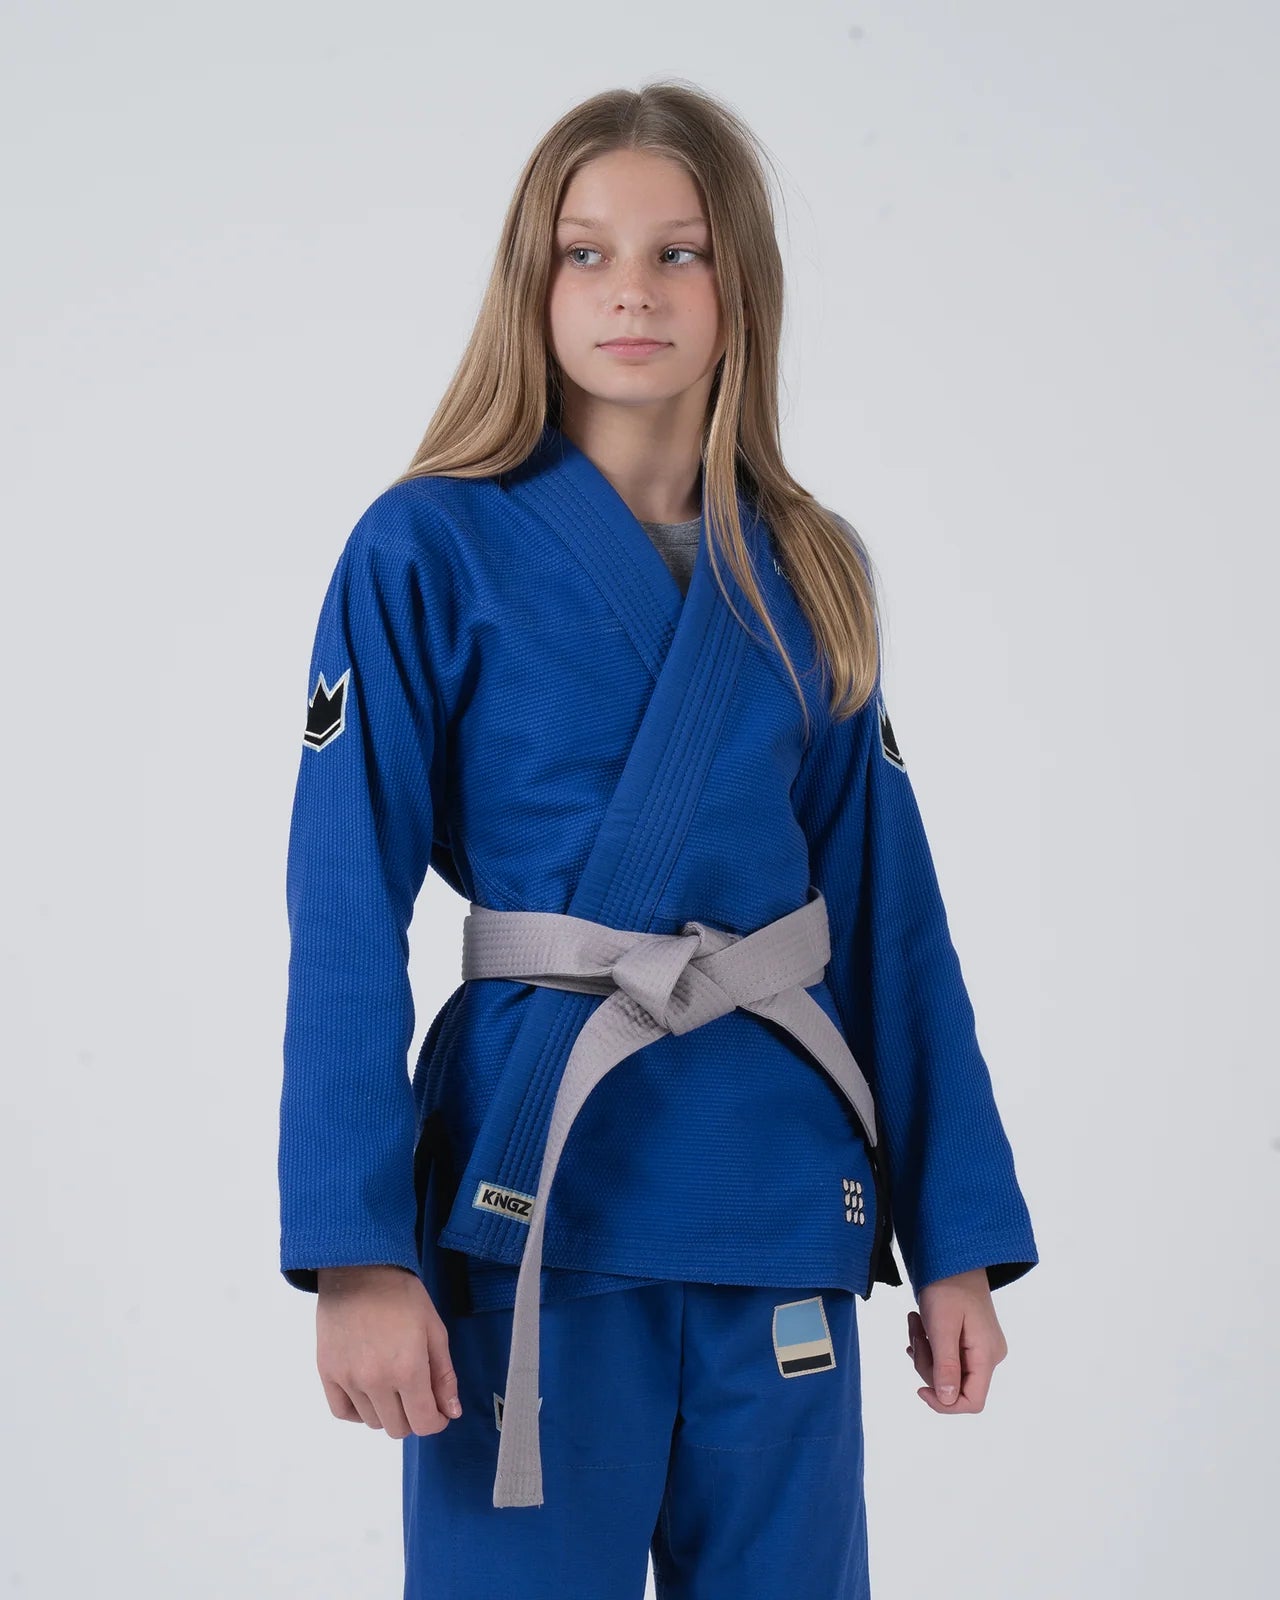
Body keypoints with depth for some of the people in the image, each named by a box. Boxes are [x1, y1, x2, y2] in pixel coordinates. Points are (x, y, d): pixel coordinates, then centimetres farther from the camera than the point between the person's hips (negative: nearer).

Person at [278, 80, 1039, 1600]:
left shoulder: (810, 575, 6)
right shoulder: (429, 551, -5)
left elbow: (888, 907, 8)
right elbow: (348, 917, -8)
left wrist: (959, 1241, 6)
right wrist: (355, 1252, -15)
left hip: (784, 1188, 4)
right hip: (535, 1185, -3)